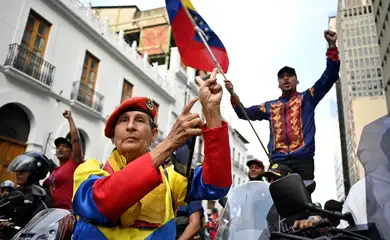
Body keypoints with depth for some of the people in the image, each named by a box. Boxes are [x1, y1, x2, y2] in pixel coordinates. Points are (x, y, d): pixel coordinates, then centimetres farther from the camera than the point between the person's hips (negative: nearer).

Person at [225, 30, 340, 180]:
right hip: (277, 161, 2)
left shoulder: (307, 98, 17)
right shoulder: (270, 106, 24)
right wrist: (232, 94, 12)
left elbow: (329, 77, 8)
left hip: (302, 159, -2)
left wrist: (332, 47, -1)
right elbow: (244, 113, 24)